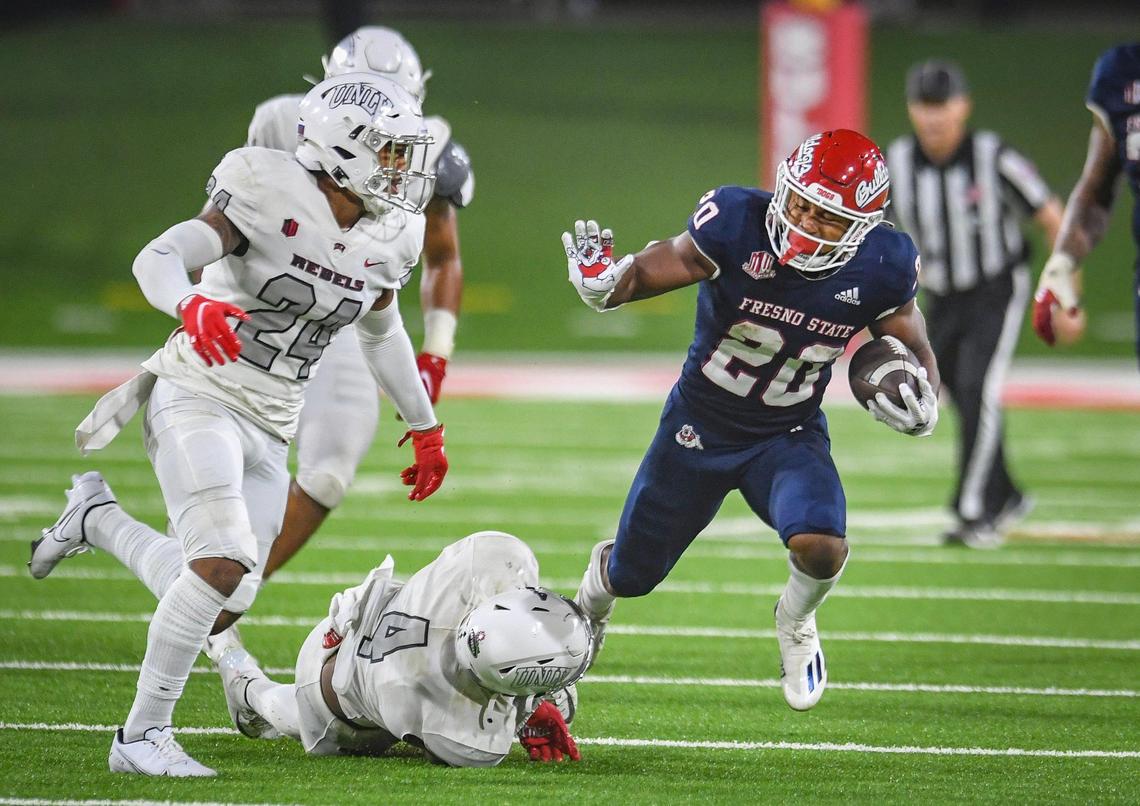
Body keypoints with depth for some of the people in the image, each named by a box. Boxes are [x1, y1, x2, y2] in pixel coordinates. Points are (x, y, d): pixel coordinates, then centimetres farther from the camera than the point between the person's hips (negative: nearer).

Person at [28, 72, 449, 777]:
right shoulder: (271, 197, -14)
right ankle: (143, 736, -12)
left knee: (224, 604, 2)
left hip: (270, 430, 7)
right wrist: (192, 304, -44)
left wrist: (425, 427, 31)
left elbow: (382, 332, 24)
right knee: (223, 564, -24)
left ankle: (98, 518, 28)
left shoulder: (387, 242, 5)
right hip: (199, 395, -7)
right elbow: (158, 257, -22)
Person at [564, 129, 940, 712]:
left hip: (789, 438, 0)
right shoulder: (738, 227, -27)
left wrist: (922, 405, -23)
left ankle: (795, 622, 8)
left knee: (820, 545, -30)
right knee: (631, 574, 14)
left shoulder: (880, 270, -19)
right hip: (700, 425, 0)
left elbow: (915, 351, -2)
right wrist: (602, 284, -41)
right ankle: (591, 605, 56)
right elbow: (649, 273, -18)